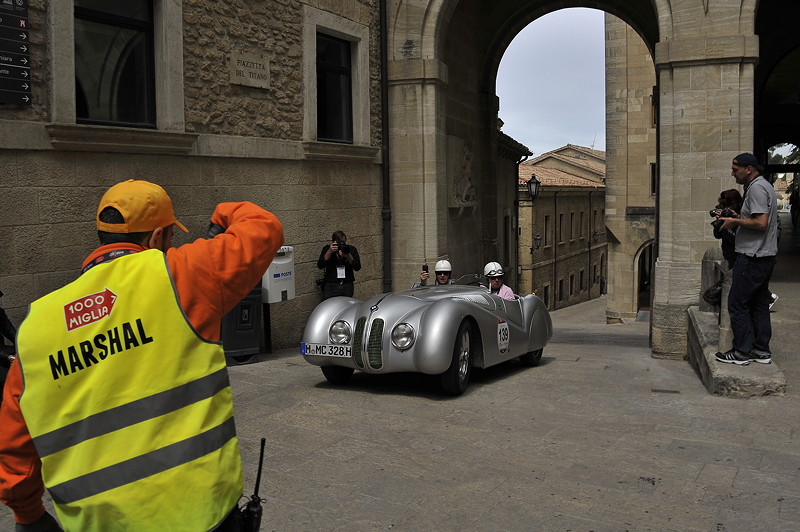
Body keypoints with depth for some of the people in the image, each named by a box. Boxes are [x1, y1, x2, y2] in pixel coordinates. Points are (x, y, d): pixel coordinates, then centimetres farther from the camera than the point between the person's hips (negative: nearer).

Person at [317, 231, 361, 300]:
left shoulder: (351, 249, 6)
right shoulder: (327, 248, 4)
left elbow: (357, 267, -3)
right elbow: (320, 266, -8)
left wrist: (348, 256, -18)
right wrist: (329, 252, -18)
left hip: (347, 286, 1)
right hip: (330, 285, -1)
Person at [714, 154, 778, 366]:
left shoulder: (756, 188, -16)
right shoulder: (764, 185, 17)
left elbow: (761, 223, -24)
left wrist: (735, 221, -13)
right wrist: (738, 218, 13)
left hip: (752, 257, -11)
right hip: (766, 255, 11)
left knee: (737, 304, -5)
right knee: (760, 303, 14)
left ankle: (742, 352, -1)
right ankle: (762, 350, 19)